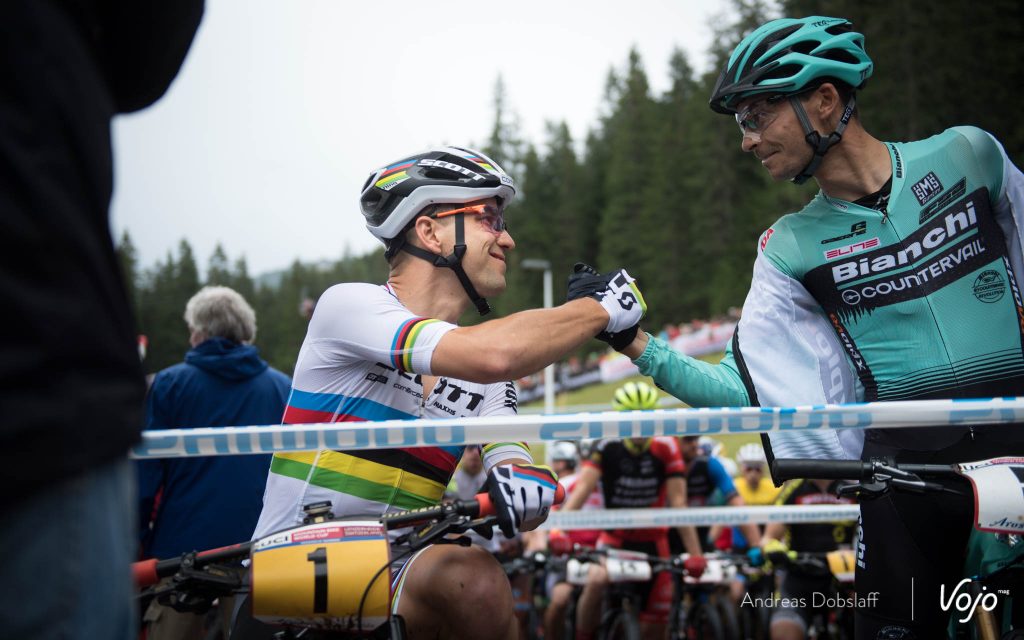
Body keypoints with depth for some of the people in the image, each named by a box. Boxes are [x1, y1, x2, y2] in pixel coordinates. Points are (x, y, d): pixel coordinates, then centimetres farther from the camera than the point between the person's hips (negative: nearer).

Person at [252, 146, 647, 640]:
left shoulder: (489, 383, 12)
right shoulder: (348, 305, -9)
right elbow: (493, 354, -22)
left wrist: (525, 480, -26)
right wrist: (600, 307, -10)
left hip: (399, 572, 4)